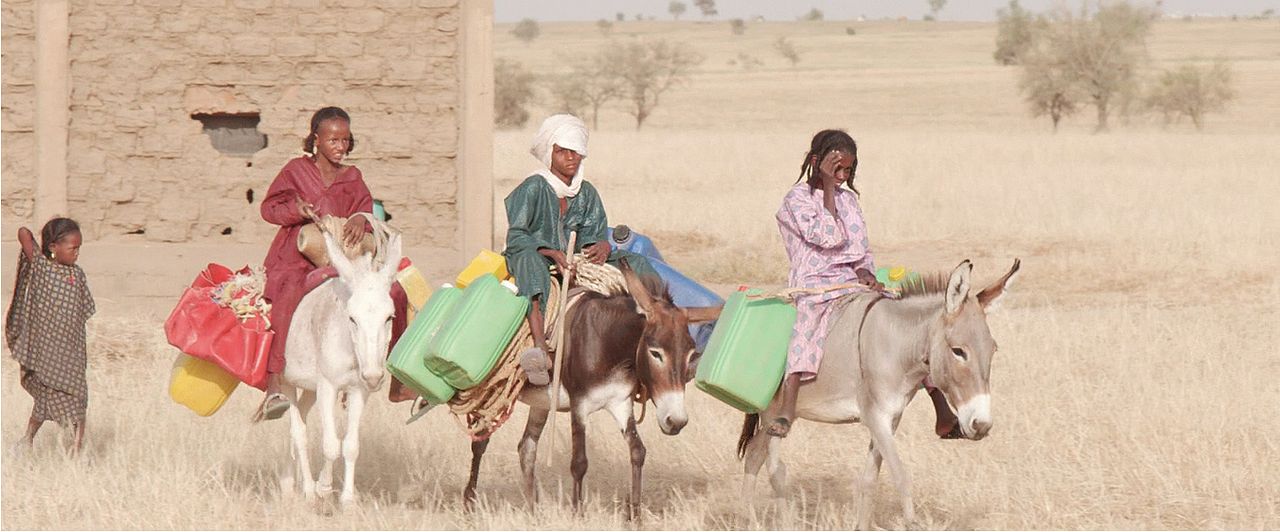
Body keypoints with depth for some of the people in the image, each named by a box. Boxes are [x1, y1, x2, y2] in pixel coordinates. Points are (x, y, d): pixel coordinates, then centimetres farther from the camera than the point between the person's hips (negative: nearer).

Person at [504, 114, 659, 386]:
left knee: (634, 262, -8)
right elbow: (515, 238, -13)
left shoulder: (587, 193, 11)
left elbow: (592, 235, 5)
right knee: (528, 259, -43)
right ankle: (541, 347, -64)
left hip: (572, 262, 6)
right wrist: (550, 253, -27)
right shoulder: (534, 188, -6)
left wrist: (601, 246, -20)